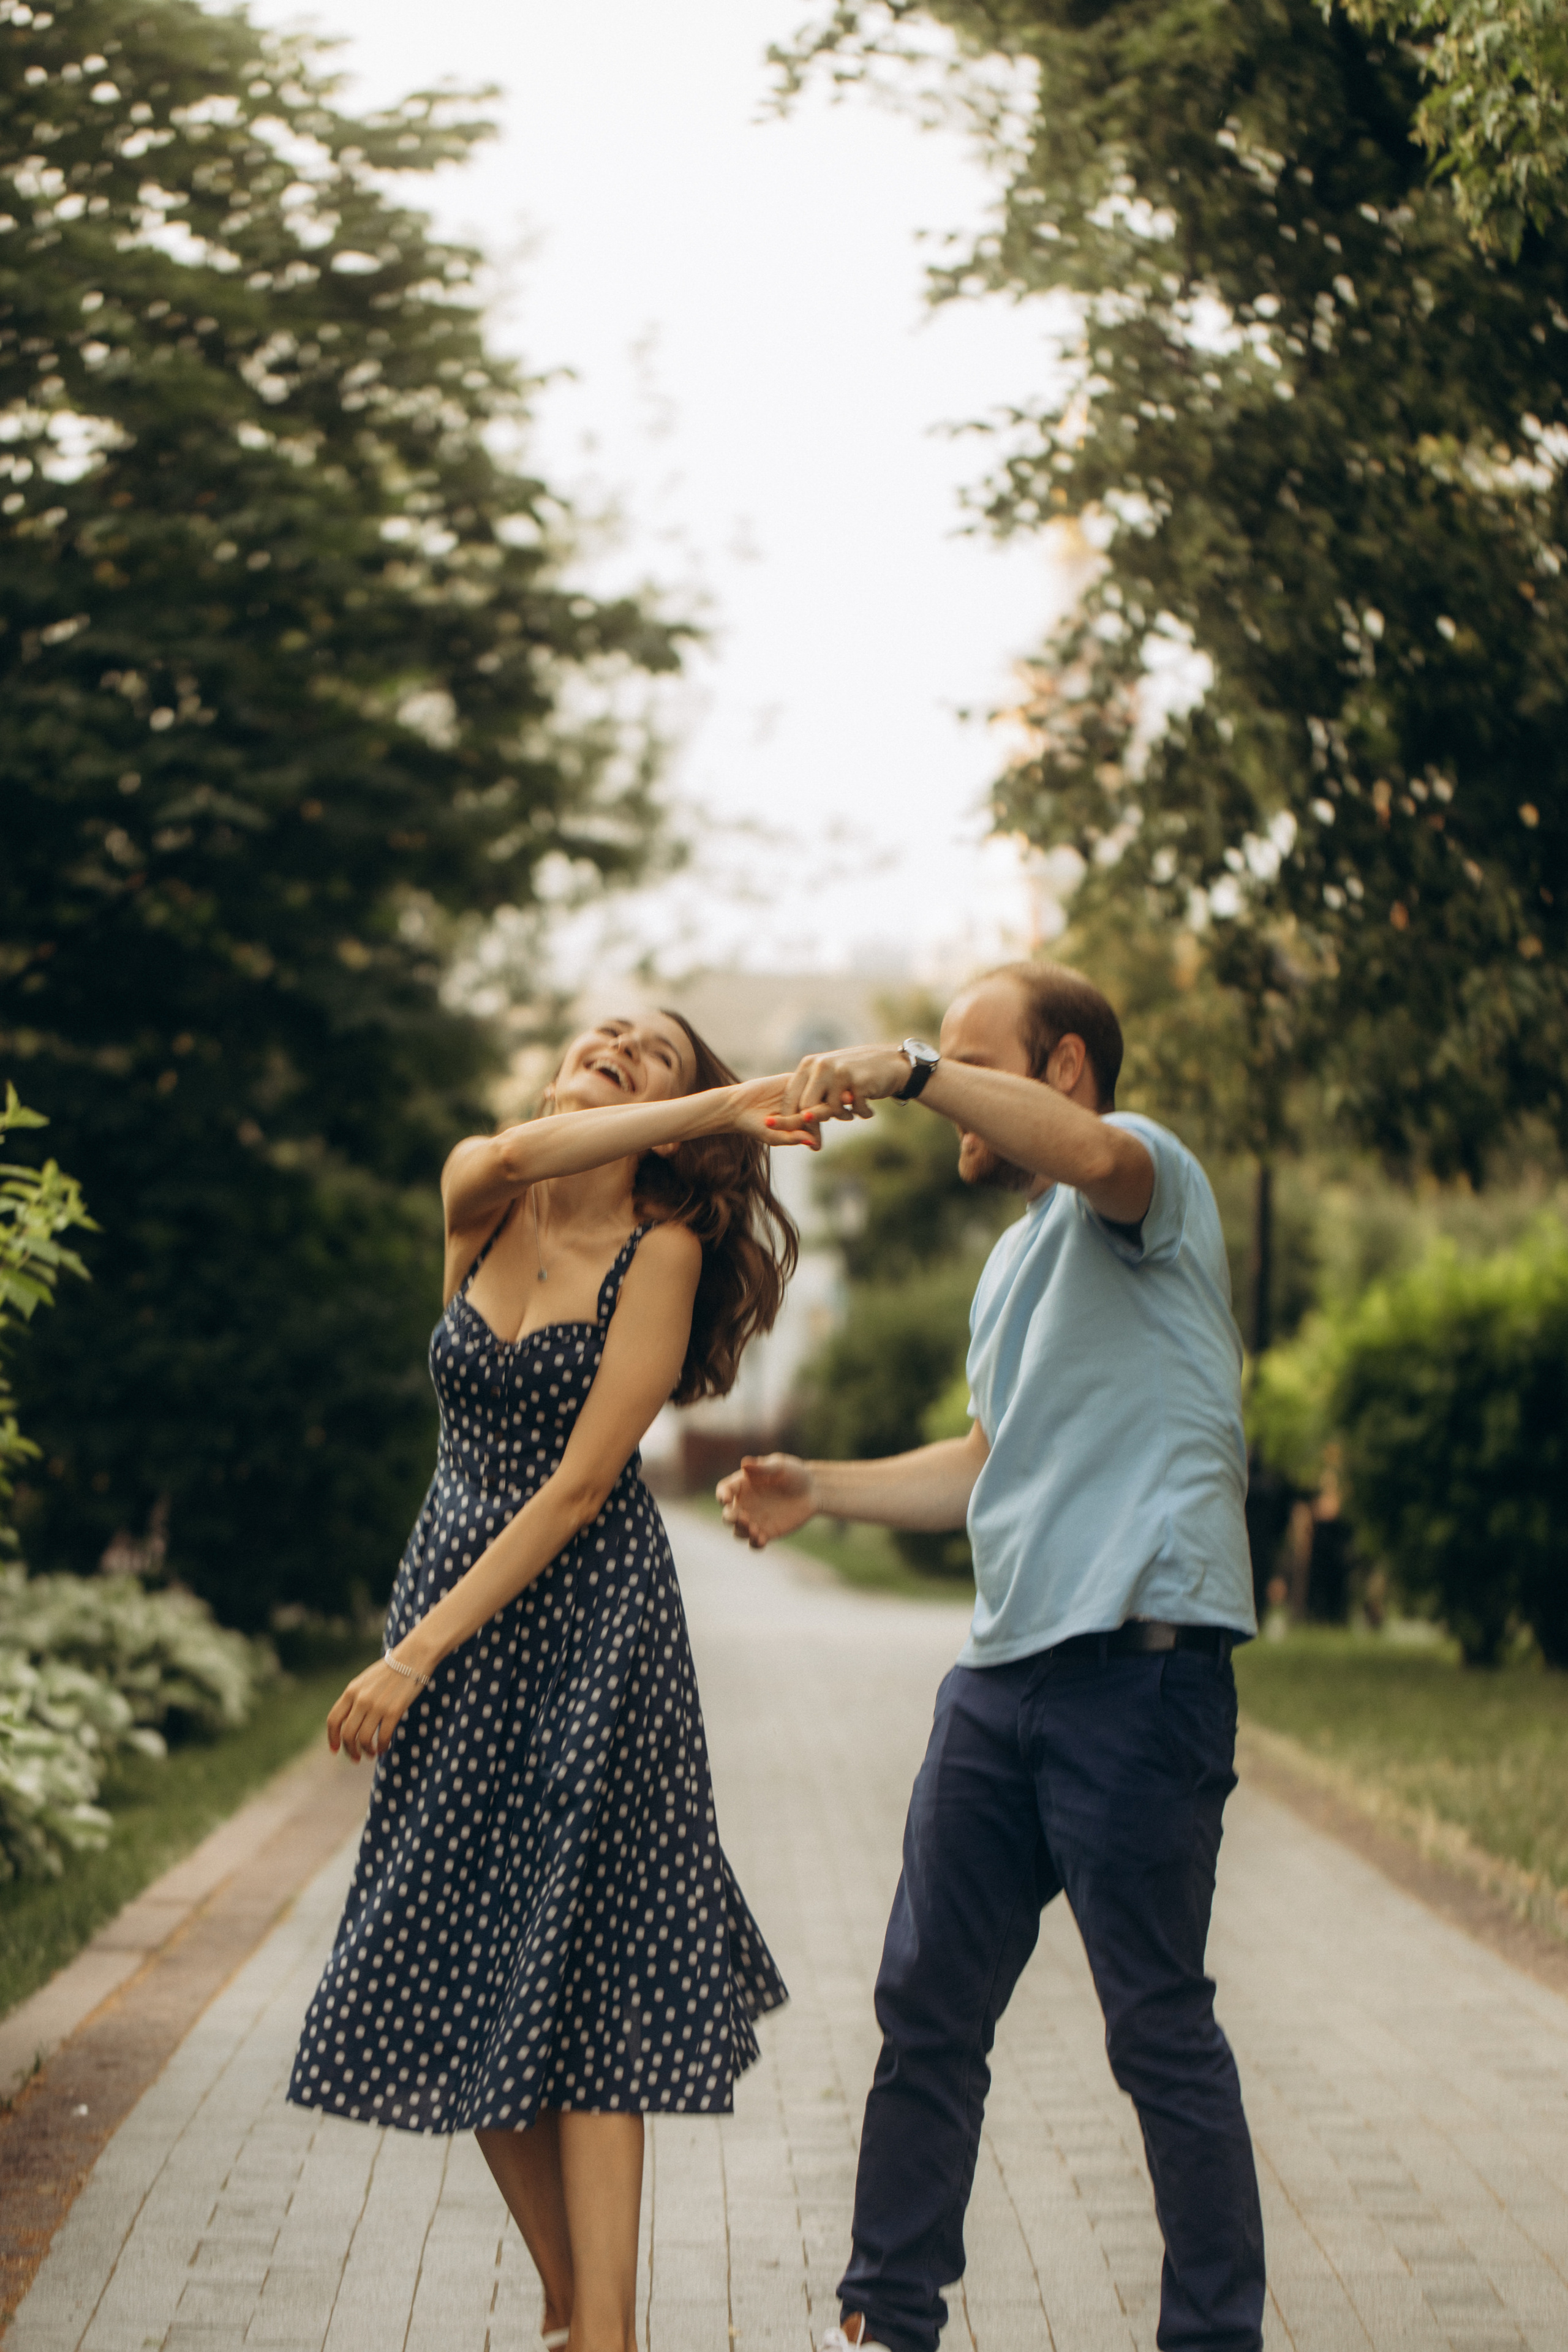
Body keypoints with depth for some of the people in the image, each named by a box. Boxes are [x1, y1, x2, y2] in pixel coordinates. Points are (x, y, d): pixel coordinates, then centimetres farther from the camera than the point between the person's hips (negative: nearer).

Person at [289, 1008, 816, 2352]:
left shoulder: (663, 1250, -8)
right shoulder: (479, 1203, 6)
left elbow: (580, 1485, -13)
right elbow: (514, 1157, -21)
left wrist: (418, 1655, -15)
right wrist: (732, 1105, -22)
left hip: (585, 1615, -5)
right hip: (452, 1580, 5)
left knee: (576, 1989, -8)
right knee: (461, 1991, 6)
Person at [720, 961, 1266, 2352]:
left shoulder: (1144, 1175, -4)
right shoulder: (1016, 1260, 23)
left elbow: (1094, 1152, -30)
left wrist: (910, 1073, -33)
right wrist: (821, 1491, 24)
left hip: (1141, 1655, -9)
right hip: (1004, 1666, 9)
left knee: (1160, 2029, -2)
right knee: (929, 2007, 11)